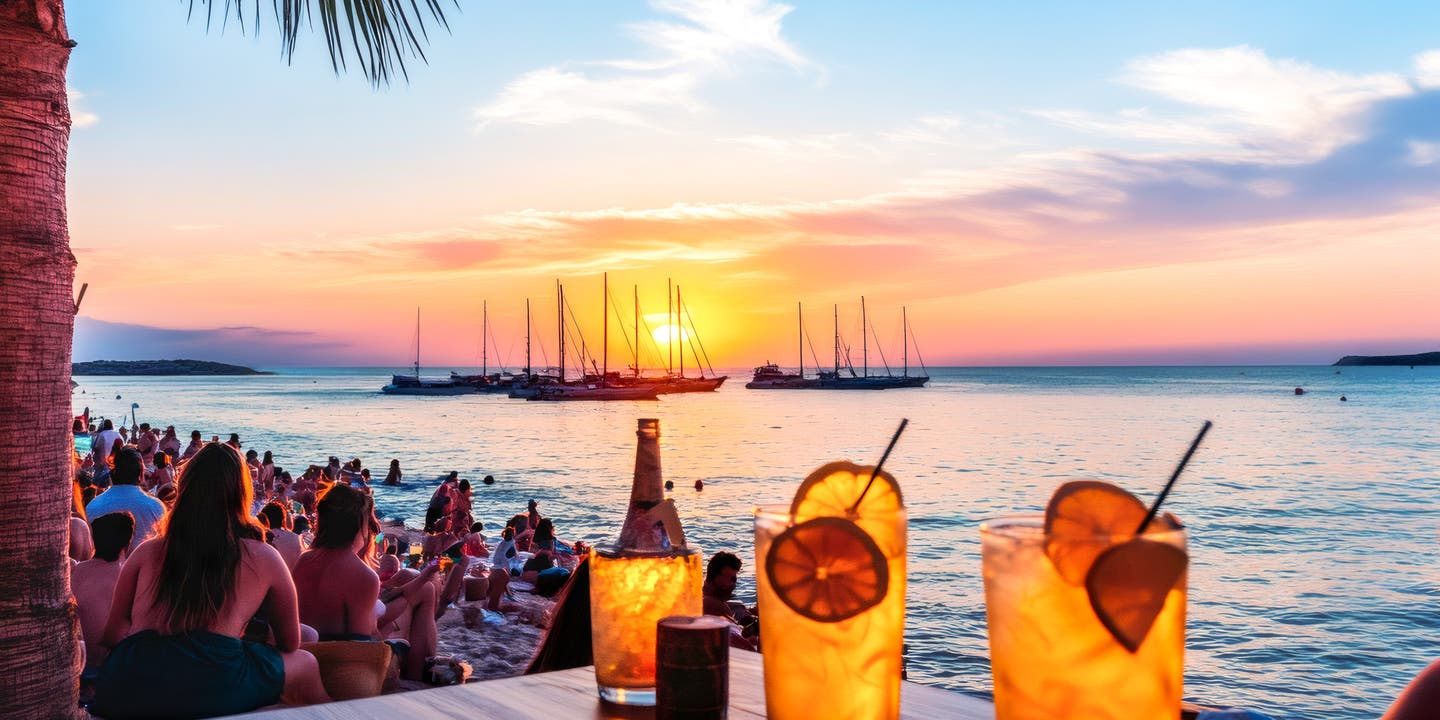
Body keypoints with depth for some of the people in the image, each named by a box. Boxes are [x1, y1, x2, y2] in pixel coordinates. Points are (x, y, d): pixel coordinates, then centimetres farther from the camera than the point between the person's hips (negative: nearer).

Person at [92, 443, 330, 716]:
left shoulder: (147, 552, 13)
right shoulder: (263, 558, 8)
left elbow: (112, 634, 18)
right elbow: (290, 644, 18)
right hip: (215, 693, -3)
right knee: (306, 664, 22)